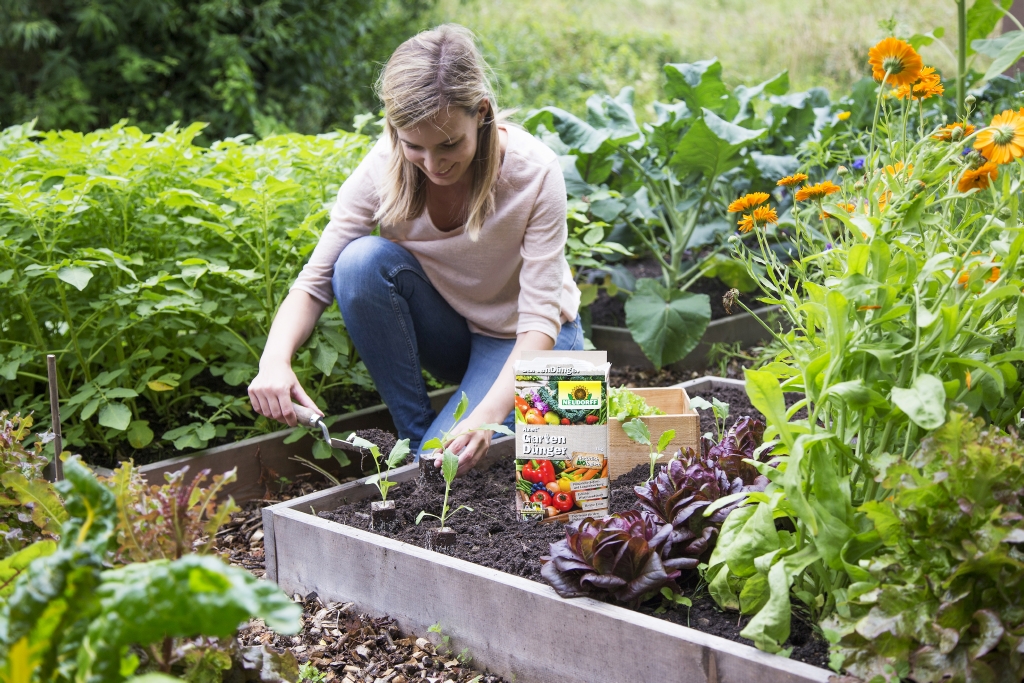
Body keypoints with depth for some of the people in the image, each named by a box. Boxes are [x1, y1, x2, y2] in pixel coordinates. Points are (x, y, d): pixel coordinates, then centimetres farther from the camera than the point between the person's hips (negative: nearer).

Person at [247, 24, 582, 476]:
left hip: (523, 341, -3)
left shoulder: (534, 171, -27)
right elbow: (315, 281, -18)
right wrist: (275, 359, -39)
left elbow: (541, 318, -28)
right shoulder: (383, 168, -20)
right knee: (364, 260, -28)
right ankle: (416, 438, -13)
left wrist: (487, 414, -43)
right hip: (446, 333, 4)